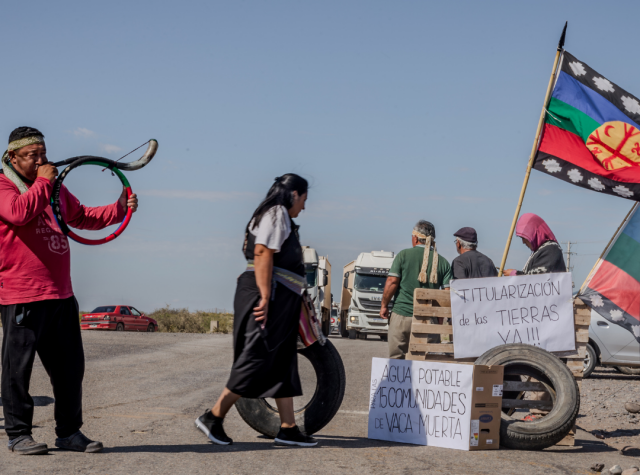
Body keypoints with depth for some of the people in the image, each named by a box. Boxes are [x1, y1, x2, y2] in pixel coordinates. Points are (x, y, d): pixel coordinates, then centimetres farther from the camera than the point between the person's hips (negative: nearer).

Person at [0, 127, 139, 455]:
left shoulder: (56, 188, 20)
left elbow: (83, 218, 25)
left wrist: (120, 208, 12)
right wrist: (42, 182, -14)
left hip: (61, 294, 7)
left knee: (70, 366, 9)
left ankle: (68, 432, 19)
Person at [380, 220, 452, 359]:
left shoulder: (404, 255, 0)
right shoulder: (442, 262, 6)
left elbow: (392, 282, -6)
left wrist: (384, 305, 5)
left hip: (402, 316, -1)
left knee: (396, 359, 6)